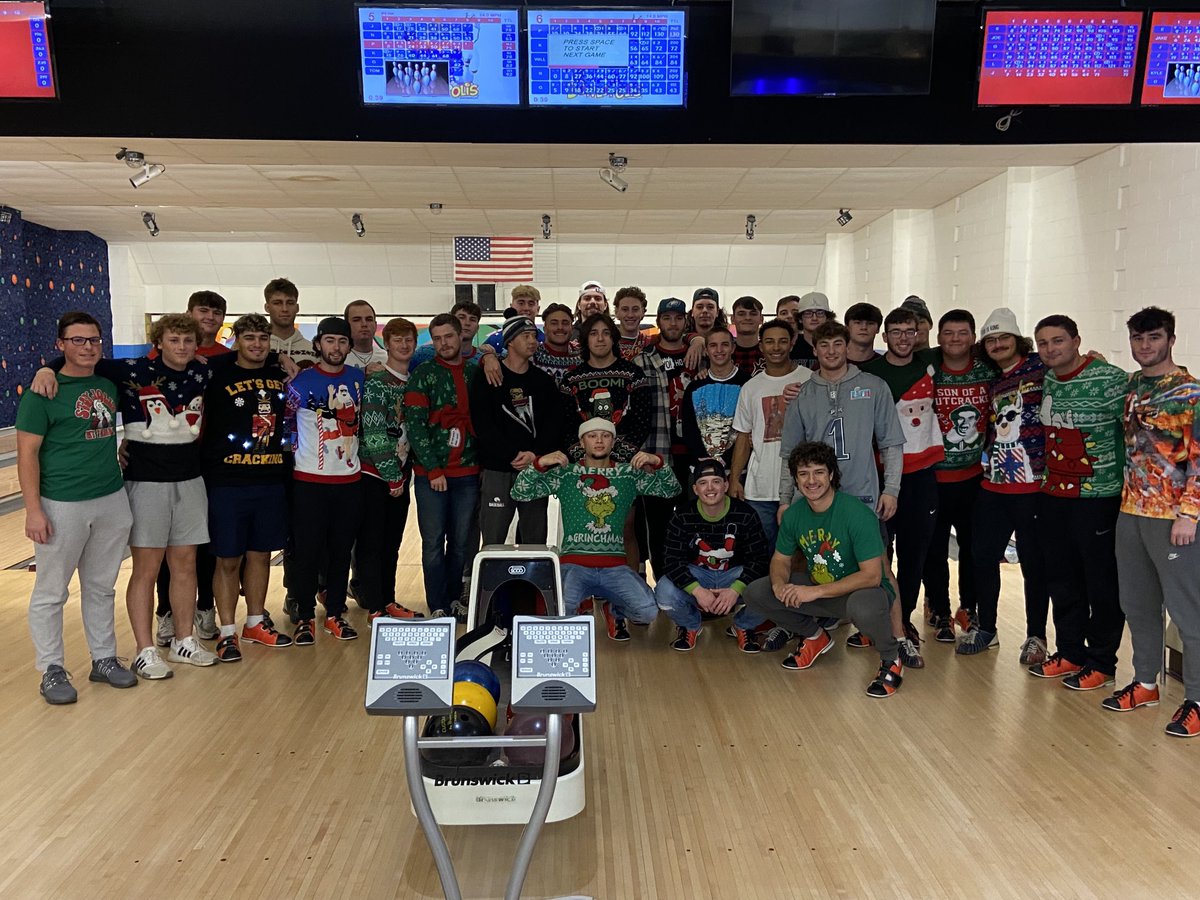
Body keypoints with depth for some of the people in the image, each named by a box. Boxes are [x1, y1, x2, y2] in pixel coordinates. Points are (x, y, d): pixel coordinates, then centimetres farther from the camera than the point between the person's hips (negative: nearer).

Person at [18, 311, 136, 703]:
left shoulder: (109, 385, 8)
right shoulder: (43, 392, -9)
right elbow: (28, 453, -11)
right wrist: (33, 510, -16)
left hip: (111, 501, 5)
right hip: (62, 505, -5)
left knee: (101, 588, 15)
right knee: (50, 593, 6)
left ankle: (104, 660, 27)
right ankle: (52, 671, 19)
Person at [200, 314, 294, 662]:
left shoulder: (281, 378, 10)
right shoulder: (218, 378, -3)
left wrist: (289, 443, 11)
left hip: (271, 481, 4)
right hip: (228, 483, -4)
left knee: (261, 554, 13)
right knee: (228, 559, 3)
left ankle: (255, 623, 27)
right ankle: (227, 633, 14)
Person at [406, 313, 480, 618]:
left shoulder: (476, 373, 8)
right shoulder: (423, 375, -1)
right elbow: (414, 425, -7)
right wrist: (433, 469, -11)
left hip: (468, 472, 3)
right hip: (431, 474, -2)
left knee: (462, 543, 7)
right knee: (433, 543, 1)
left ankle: (454, 600, 21)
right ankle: (438, 608, 9)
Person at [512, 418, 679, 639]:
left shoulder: (629, 474, 10)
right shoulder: (566, 474, 5)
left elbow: (671, 490, 8)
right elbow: (519, 494, 0)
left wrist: (657, 462, -10)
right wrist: (539, 464, -16)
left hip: (615, 567, 2)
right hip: (574, 564, -2)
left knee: (648, 612, -21)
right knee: (560, 610, -32)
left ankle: (614, 611, 16)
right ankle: (572, 614, 9)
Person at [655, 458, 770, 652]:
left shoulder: (745, 514, -12)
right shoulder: (683, 516, -11)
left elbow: (758, 560, -14)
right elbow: (672, 560, -16)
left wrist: (735, 589, -31)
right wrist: (698, 591, -32)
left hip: (735, 574, 0)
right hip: (696, 574, 0)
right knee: (664, 592, -30)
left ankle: (744, 627, 7)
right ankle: (689, 626, 7)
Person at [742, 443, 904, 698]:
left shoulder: (857, 514, -24)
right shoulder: (794, 513, -6)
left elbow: (872, 576, -27)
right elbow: (781, 559, 7)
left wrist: (815, 592, -30)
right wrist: (779, 584, -18)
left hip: (861, 590, -6)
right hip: (816, 587, 6)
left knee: (863, 607, -42)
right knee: (755, 593, -7)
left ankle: (891, 660, -7)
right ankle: (814, 636, 17)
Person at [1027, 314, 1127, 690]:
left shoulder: (1109, 380, -13)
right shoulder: (1044, 382, 7)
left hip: (1098, 497, -6)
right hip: (1052, 495, 7)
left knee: (1102, 583, 4)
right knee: (1061, 579, 14)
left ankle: (1101, 662, 18)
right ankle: (1070, 652, 29)